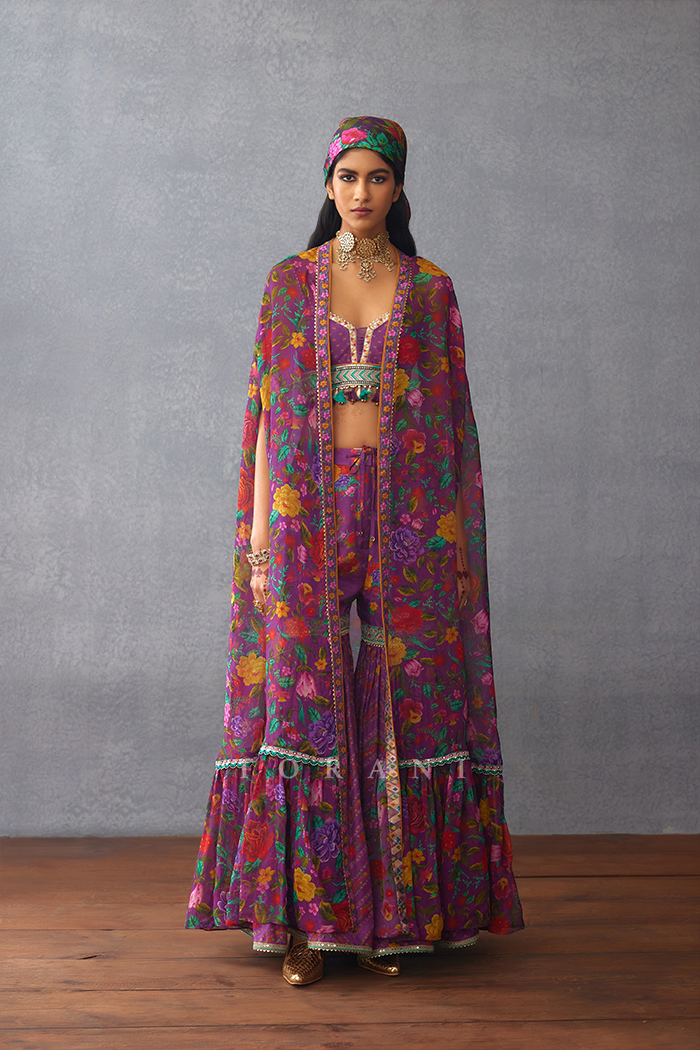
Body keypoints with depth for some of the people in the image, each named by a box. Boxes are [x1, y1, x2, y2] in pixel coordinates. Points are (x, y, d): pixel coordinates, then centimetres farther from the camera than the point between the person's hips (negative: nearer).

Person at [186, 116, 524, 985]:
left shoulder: (431, 289, 9)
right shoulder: (288, 282, 8)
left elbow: (451, 416, 7)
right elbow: (267, 408, 5)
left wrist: (460, 532, 0)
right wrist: (258, 525, -2)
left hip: (407, 516, 0)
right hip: (310, 512, 0)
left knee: (402, 703, 0)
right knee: (306, 701, -2)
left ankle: (395, 911, 9)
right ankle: (306, 916, 5)